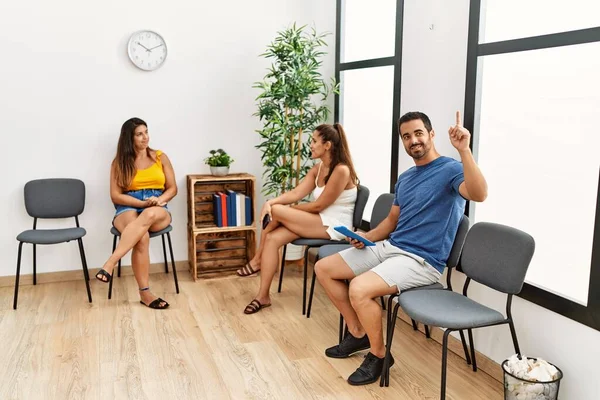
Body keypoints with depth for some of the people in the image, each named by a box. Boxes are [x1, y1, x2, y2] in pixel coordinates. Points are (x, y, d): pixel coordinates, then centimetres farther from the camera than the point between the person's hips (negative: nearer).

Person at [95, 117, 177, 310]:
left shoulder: (160, 157, 10)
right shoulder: (120, 162, 6)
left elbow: (172, 189, 10)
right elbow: (116, 195, 0)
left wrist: (158, 200, -12)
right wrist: (143, 202, -15)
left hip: (158, 211, 1)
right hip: (129, 209, -1)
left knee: (149, 215, -40)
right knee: (142, 237, -37)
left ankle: (110, 263, -42)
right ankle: (144, 292, -30)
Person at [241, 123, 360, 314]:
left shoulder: (341, 170, -18)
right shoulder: (318, 168, 10)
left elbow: (318, 206, -16)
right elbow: (295, 193, 1)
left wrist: (286, 209, -4)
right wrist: (271, 202, -17)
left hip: (333, 226, -9)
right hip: (319, 221, 9)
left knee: (276, 211, -19)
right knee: (272, 238, -13)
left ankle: (257, 259, 7)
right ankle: (263, 296, -8)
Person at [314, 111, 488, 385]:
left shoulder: (450, 169, -9)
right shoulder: (405, 177, 17)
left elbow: (479, 194, -30)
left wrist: (464, 150, -41)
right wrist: (367, 237, 5)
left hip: (421, 261, -9)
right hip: (389, 247, 9)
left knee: (359, 289, -32)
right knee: (323, 268, 5)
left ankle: (379, 355, -4)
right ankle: (358, 333, 17)